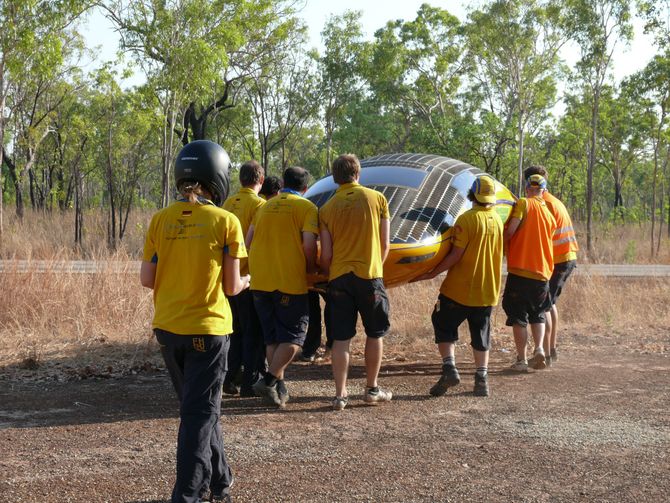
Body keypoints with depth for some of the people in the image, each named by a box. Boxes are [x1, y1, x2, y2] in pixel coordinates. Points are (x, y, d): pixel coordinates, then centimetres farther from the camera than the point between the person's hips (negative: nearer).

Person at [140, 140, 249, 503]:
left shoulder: (160, 220, -1)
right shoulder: (225, 222, -10)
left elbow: (146, 279, 0)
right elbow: (231, 286, -7)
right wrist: (246, 281, 15)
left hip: (167, 327, 5)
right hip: (207, 329, -4)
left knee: (198, 405, 19)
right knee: (200, 412, 3)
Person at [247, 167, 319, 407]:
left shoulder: (264, 207, 16)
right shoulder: (306, 208, -1)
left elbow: (248, 242, 13)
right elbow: (309, 245, -12)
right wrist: (311, 268, 6)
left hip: (260, 281, 6)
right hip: (290, 282, -6)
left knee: (272, 337, 15)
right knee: (293, 336, 2)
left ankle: (279, 387, 17)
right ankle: (268, 381, -11)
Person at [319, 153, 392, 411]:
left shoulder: (327, 209, 2)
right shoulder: (376, 198, 0)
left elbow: (326, 254, 2)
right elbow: (385, 244, 3)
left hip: (339, 278, 1)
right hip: (369, 274, -1)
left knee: (341, 338, 5)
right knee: (375, 333, 14)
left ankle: (340, 395, 4)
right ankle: (372, 389, 21)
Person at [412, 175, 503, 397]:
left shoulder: (467, 219, -16)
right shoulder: (497, 220, 4)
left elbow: (456, 255, -17)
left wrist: (432, 273, -10)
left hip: (460, 288, -5)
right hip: (488, 290, 5)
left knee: (444, 327, 8)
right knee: (481, 335, 13)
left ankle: (449, 368, -7)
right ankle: (482, 379, 11)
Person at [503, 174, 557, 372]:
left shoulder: (523, 203, -5)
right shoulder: (549, 214, 12)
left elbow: (510, 230, -15)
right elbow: (546, 239, 16)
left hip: (520, 269, -5)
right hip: (542, 272, 5)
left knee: (518, 316, 4)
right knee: (537, 314, 20)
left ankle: (521, 360, 3)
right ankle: (539, 349, 1)